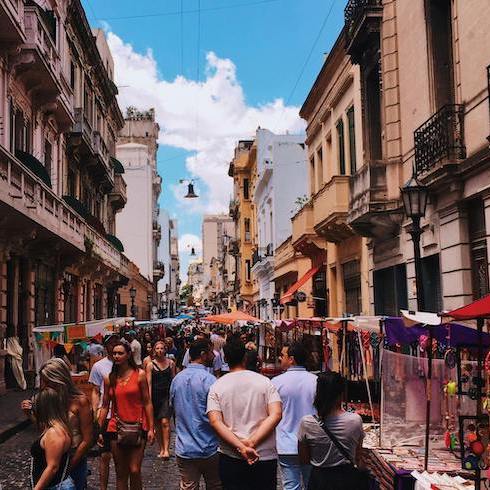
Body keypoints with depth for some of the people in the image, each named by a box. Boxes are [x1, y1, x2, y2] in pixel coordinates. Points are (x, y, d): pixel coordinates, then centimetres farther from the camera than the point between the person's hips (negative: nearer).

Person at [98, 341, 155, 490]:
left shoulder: (139, 375, -2)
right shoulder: (109, 378, 5)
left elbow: (147, 403, -2)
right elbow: (105, 406, 9)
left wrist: (151, 428, -6)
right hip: (116, 428, 3)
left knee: (135, 471, -7)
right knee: (120, 473, 8)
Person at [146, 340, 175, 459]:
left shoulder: (171, 363, 4)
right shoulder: (150, 365, 1)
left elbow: (173, 379, 10)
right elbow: (149, 383, -1)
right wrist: (149, 399, -9)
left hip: (167, 395, -1)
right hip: (155, 395, 1)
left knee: (165, 422, -12)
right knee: (158, 424, 8)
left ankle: (166, 449, -12)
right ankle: (161, 449, 18)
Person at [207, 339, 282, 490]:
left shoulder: (216, 387, -1)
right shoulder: (264, 382, -1)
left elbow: (215, 421, -12)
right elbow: (276, 415, -12)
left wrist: (241, 448, -17)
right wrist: (251, 443, -16)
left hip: (230, 458, 0)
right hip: (265, 456, 0)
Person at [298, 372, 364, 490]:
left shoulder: (306, 423, -14)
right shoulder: (355, 420, -13)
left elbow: (303, 460, -2)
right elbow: (357, 457, 0)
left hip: (318, 479, 0)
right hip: (346, 479, 1)